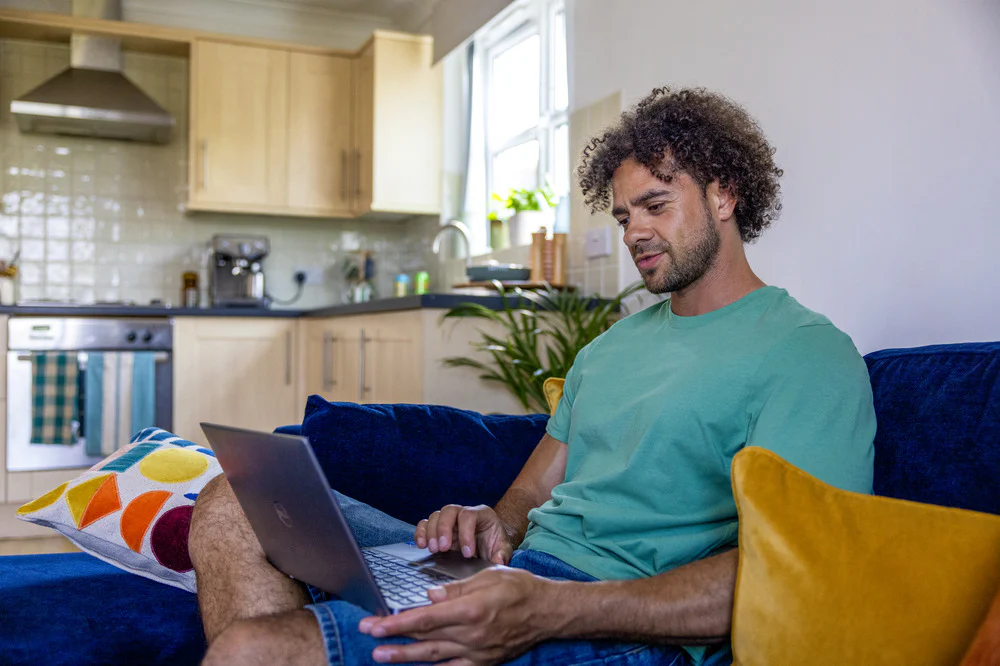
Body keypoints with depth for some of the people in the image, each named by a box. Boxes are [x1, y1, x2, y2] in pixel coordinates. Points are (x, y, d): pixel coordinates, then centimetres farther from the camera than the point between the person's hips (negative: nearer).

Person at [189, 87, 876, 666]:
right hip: (519, 566, 8)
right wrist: (493, 523, -6)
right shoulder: (611, 345, 22)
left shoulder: (809, 355, -4)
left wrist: (548, 610, -28)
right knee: (234, 505, -4)